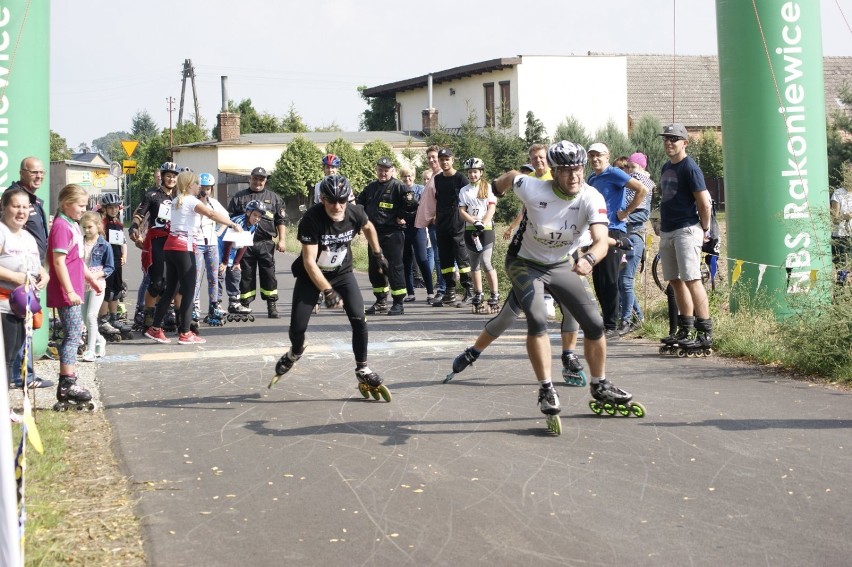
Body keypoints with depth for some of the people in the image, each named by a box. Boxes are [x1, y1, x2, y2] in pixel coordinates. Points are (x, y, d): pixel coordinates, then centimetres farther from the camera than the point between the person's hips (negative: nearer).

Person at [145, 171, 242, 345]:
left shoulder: (176, 201, 19)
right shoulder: (191, 201, -8)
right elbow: (212, 214, -18)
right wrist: (233, 224, -15)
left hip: (170, 246, 8)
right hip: (184, 247, -8)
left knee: (170, 289, 12)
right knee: (188, 290, -3)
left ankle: (155, 329, 11)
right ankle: (185, 333, -2)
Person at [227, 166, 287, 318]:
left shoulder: (273, 197, 12)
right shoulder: (239, 197, 11)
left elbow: (281, 220, 10)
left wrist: (282, 240, 1)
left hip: (266, 244, 0)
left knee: (269, 275, 0)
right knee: (246, 276, 5)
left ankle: (272, 306, 5)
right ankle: (245, 306, 11)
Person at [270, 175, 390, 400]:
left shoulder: (355, 214, -18)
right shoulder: (312, 219, -30)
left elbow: (368, 227, 10)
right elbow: (309, 261, -30)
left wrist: (378, 254, 15)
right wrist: (328, 292, -37)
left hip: (342, 272, 2)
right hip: (311, 275, -2)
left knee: (359, 319, -15)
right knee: (297, 327, -5)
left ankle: (362, 370, 2)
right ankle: (295, 353, 32)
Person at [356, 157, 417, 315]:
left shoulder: (398, 187, -6)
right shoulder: (370, 188, 14)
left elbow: (412, 204, -13)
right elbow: (359, 203, 26)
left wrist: (401, 216, -6)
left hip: (393, 234, -7)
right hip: (374, 234, 7)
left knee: (394, 268, -7)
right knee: (374, 269, 10)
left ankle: (399, 303, -2)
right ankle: (381, 302, 21)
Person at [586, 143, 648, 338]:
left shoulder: (614, 174, -7)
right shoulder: (591, 179, 16)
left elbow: (642, 190, -15)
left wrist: (625, 212, -12)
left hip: (613, 232, -8)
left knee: (609, 282, -8)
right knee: (598, 281, 9)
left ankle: (611, 327, -5)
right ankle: (607, 321, 17)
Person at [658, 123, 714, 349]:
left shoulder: (689, 168, -10)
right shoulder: (666, 167, 17)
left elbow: (704, 203, -12)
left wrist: (704, 230, -5)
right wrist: (663, 226, 17)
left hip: (686, 231, -9)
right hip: (666, 232, 9)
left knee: (692, 280, -14)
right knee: (676, 281, 10)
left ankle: (706, 333, -14)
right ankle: (685, 330, 17)